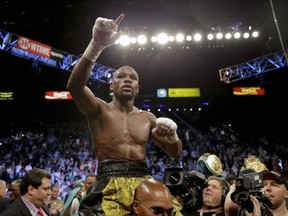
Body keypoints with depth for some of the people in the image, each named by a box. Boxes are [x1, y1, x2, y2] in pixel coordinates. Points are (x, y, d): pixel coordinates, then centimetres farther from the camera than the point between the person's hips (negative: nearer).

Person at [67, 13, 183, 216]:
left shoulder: (147, 117, 16)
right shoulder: (99, 109, 4)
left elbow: (175, 152, 16)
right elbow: (74, 86, -17)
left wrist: (172, 135, -8)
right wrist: (96, 45, -29)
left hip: (144, 182, 4)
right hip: (112, 184, -4)